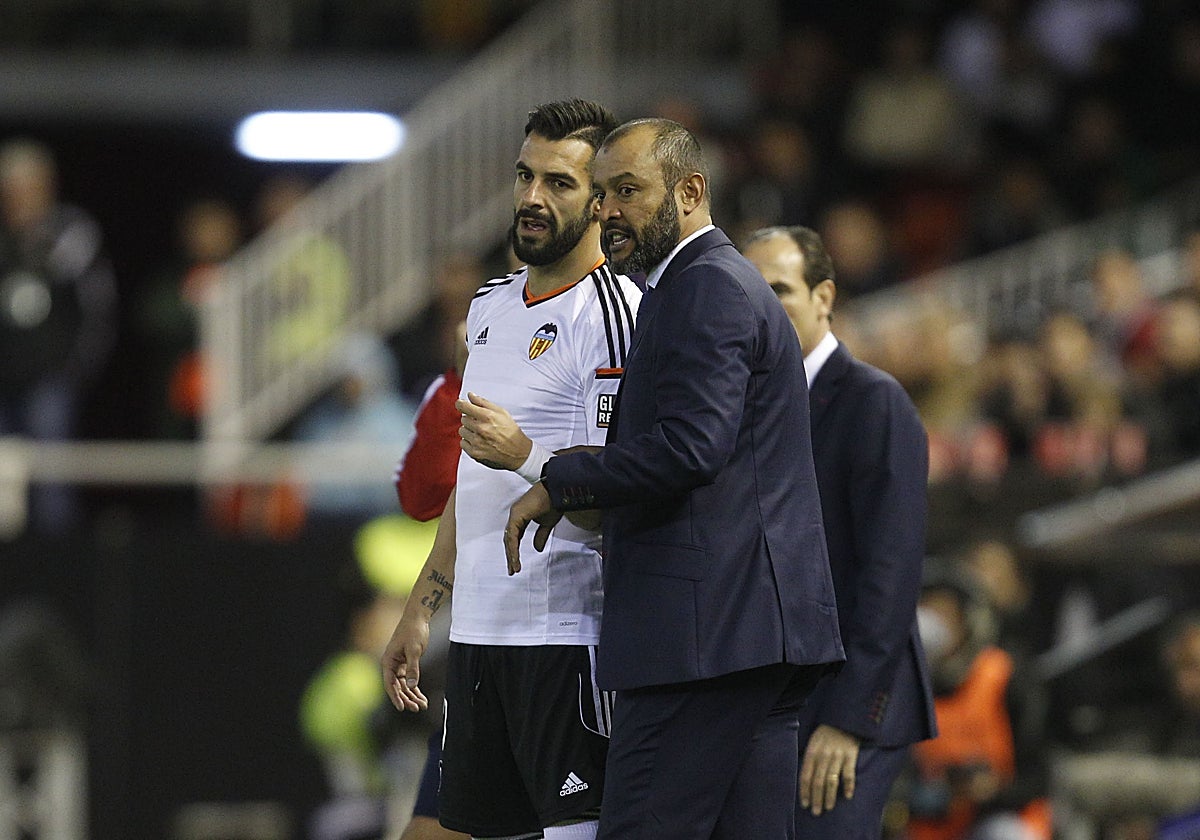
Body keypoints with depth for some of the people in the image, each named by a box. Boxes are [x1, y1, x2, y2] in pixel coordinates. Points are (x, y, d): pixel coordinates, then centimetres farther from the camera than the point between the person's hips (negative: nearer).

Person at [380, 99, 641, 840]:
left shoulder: (611, 313, -9)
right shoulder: (491, 306, 17)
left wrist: (525, 457, -27)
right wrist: (421, 610, 23)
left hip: (565, 633, -8)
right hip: (478, 633, 8)